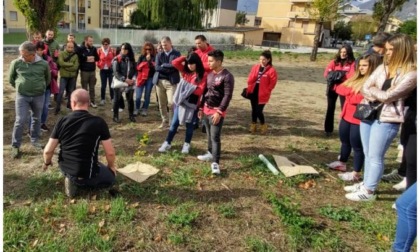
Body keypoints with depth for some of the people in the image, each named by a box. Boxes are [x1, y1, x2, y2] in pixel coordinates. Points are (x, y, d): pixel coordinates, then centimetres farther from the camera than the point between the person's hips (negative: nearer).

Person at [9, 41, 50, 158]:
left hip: (39, 96, 2)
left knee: (37, 119, 14)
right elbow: (11, 79, 7)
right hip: (22, 96, -1)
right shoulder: (16, 63, -9)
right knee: (20, 120, -4)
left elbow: (48, 78, 11)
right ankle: (15, 146, 8)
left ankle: (35, 140, 33)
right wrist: (19, 87, 12)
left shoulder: (43, 64, -7)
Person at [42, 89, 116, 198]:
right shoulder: (99, 122, -16)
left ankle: (72, 179, 12)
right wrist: (111, 166, 9)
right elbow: (110, 152, -12)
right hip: (86, 173, -5)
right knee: (111, 178, 21)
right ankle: (80, 181, 3)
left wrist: (47, 162, 19)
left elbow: (48, 151, -4)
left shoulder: (62, 121, -7)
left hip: (64, 167, 5)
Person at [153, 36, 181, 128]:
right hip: (160, 81, 4)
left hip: (171, 81, -3)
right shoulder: (159, 54, 11)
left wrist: (164, 65, -6)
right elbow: (156, 67, -3)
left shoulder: (177, 54, 4)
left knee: (171, 103, -11)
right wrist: (169, 68, -12)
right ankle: (165, 121, 23)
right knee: (162, 103, 9)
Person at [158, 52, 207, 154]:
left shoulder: (203, 74, -10)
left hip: (192, 103, -4)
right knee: (174, 123, 9)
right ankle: (167, 143, 18)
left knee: (189, 124, 9)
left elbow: (200, 90, -15)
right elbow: (174, 63, -2)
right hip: (180, 100, 4)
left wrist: (190, 88, -22)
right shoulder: (185, 70, 5)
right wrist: (185, 58, -4)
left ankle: (187, 144, 24)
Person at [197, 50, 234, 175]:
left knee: (215, 137, -10)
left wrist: (219, 112, -22)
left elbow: (227, 96, -18)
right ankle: (210, 153, 35)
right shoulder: (209, 74, 10)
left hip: (217, 111, -8)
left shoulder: (227, 76, -14)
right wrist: (201, 107, 17)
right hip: (206, 109, 8)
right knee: (209, 134, 18)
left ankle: (215, 163, -8)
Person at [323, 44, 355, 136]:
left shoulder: (352, 63, -4)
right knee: (330, 108, 7)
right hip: (332, 87, 3)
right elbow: (326, 73, -4)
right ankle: (328, 129, 17)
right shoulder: (334, 61, 5)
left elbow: (351, 76, -15)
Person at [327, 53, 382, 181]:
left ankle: (356, 173, 13)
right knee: (345, 141, 22)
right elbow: (340, 88, 5)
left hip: (360, 120, -8)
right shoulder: (356, 78, 13)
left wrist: (349, 93, -13)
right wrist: (351, 91, -13)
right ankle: (341, 163, 41)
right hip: (346, 116, 9)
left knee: (357, 146, 1)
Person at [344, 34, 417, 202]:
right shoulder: (383, 67, 8)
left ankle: (369, 191, 12)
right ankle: (365, 183, 30)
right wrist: (378, 96, -13)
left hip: (387, 120, -7)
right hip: (368, 114, 7)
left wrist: (373, 90, -1)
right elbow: (364, 88, 3)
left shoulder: (411, 74, -12)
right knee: (368, 154, 16)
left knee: (375, 156, 0)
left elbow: (387, 96, -18)